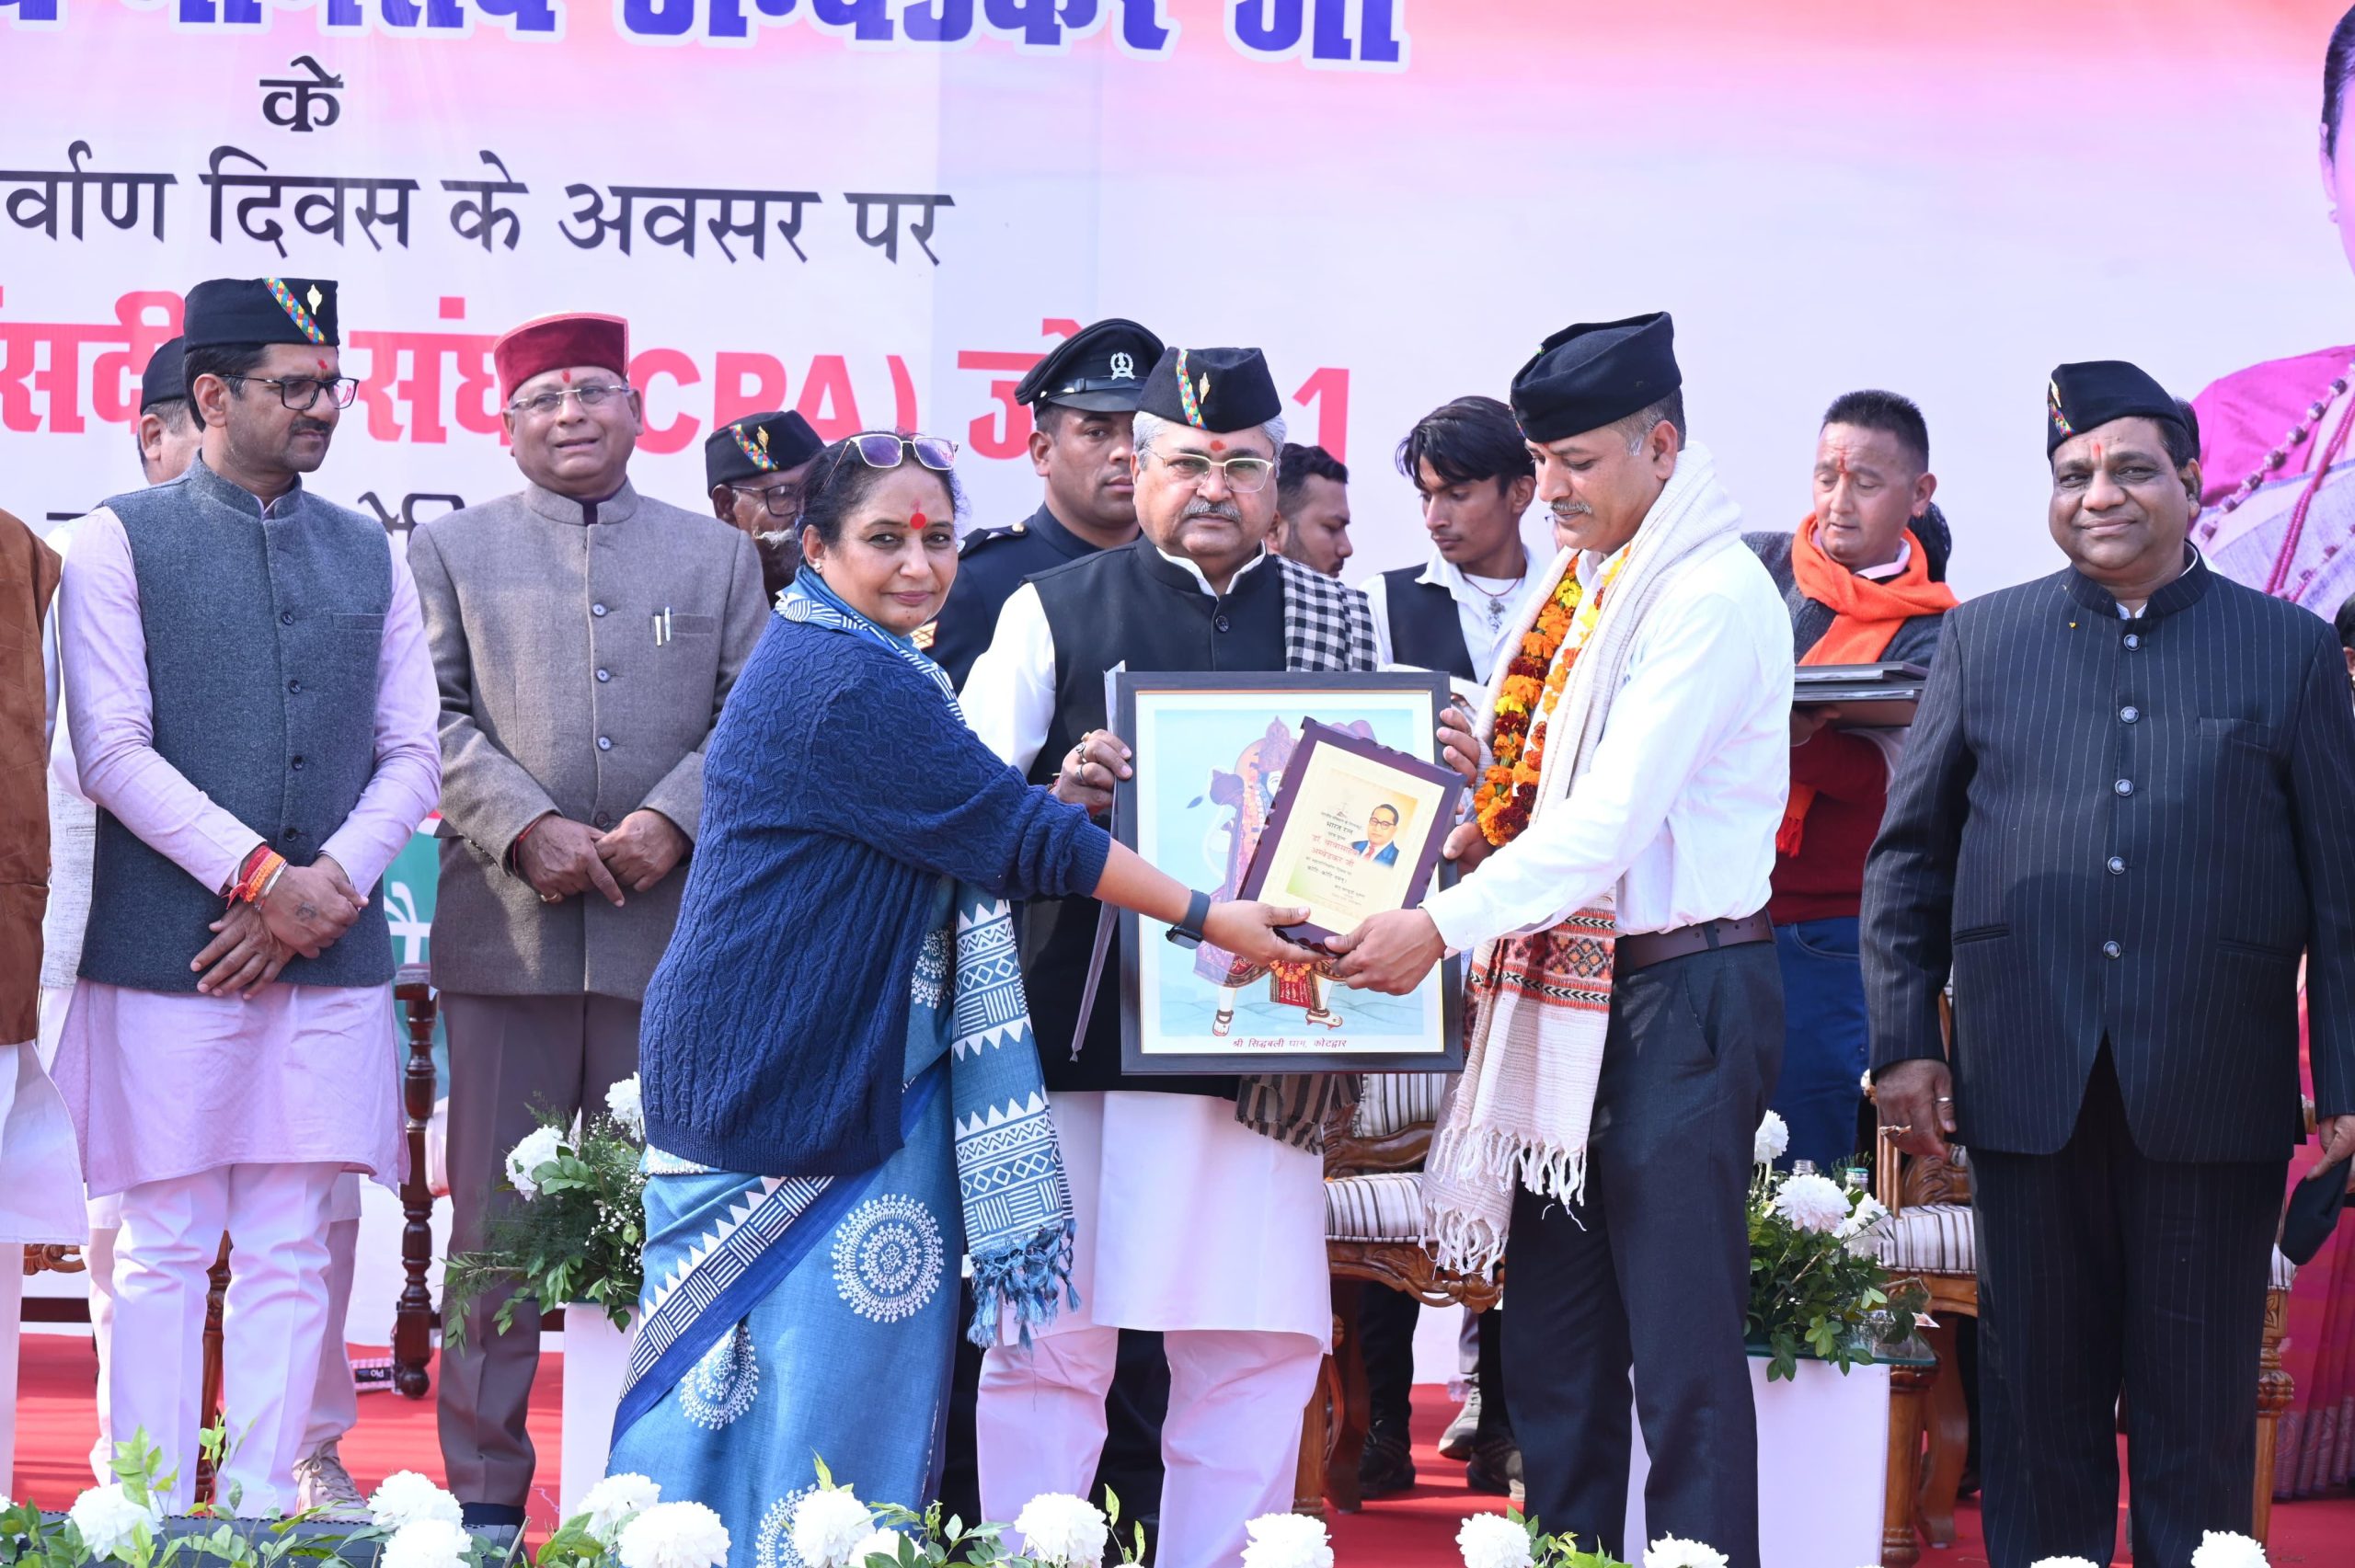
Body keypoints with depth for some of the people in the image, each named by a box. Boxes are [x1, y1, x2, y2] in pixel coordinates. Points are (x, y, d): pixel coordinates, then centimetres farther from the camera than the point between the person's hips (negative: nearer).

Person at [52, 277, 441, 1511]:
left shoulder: (370, 557, 14)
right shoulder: (119, 543, 2)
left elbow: (412, 757, 10)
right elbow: (111, 750, -6)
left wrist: (328, 881, -6)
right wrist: (259, 876, -12)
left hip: (331, 955, 4)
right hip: (164, 950, -3)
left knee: (289, 1256, 4)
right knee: (165, 1251, -1)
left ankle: (264, 1512, 9)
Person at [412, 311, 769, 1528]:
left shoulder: (718, 553, 15)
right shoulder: (452, 548, 12)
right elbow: (437, 719, 2)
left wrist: (671, 818, -9)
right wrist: (526, 829, -12)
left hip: (673, 930, 1)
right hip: (506, 929, -1)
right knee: (497, 1219, 1)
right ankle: (485, 1492, 7)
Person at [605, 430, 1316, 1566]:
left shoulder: (826, 661, 15)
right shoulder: (850, 682, -17)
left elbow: (948, 830, 21)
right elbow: (1009, 833, -17)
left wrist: (1038, 800, 1)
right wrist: (1208, 916, -13)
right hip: (803, 1083, -10)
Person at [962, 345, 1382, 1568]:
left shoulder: (1338, 619, 13)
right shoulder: (1050, 611, 7)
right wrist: (1056, 798, -15)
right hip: (1072, 1035, -2)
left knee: (1256, 1350, 1)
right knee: (1047, 1339, -1)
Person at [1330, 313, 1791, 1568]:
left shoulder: (1710, 596, -14)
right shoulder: (1583, 588, 14)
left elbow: (1615, 817, -22)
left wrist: (1444, 926, -26)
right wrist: (1469, 837, 3)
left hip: (1680, 997, -9)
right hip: (1565, 993, 9)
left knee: (1680, 1347, -6)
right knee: (1550, 1342, 12)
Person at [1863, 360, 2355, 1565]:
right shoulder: (1982, 639, 10)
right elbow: (1906, 854, 11)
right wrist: (1901, 1039, 3)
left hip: (2213, 1096, -1)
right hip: (2029, 1088, 1)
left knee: (2197, 1412, 5)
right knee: (2037, 1405, 8)